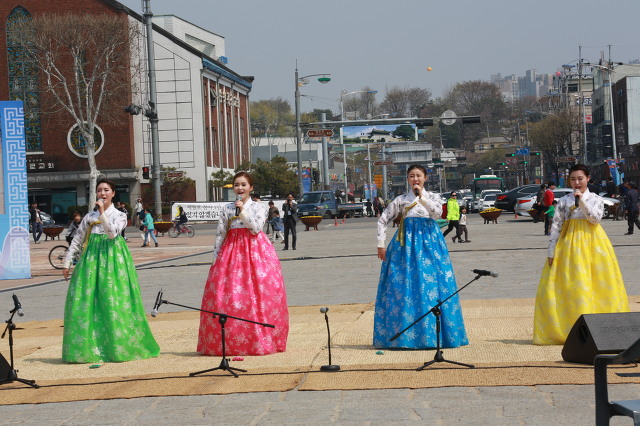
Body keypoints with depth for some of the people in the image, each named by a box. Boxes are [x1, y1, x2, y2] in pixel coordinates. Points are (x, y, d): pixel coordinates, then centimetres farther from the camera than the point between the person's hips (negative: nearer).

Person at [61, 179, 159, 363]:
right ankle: (87, 347, 1)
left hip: (113, 258, -3)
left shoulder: (119, 215, 6)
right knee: (85, 301, -4)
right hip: (92, 259, 3)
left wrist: (102, 212, -16)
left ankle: (117, 347, -1)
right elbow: (77, 241, 15)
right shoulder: (89, 216, 13)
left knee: (114, 301, -8)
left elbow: (112, 232, -13)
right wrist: (67, 263, 10)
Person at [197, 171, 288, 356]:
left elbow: (256, 228, -7)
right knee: (224, 296, -7)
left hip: (255, 251, -2)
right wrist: (216, 256, 6)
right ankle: (230, 342, -2)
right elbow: (220, 234, 10)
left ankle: (261, 340, -1)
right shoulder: (227, 209, 11)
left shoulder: (258, 208, 7)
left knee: (259, 295, -7)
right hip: (232, 251, 2)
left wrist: (242, 211, -10)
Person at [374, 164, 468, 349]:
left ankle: (432, 332, 0)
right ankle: (403, 334, 1)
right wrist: (381, 245, 3)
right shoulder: (401, 200, 9)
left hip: (429, 243, 0)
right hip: (406, 245, 1)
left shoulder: (432, 197, 9)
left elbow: (438, 212, -11)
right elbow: (382, 220, 10)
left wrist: (421, 197, -16)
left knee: (431, 284, -6)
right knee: (404, 286, -4)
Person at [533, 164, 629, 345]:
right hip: (569, 242, 0)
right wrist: (551, 251, -3)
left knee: (597, 284, -3)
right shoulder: (564, 201, 7)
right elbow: (556, 225, 3)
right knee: (570, 285, -5)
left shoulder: (595, 199, 8)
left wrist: (582, 200, -14)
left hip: (592, 243, 0)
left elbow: (596, 218, -8)